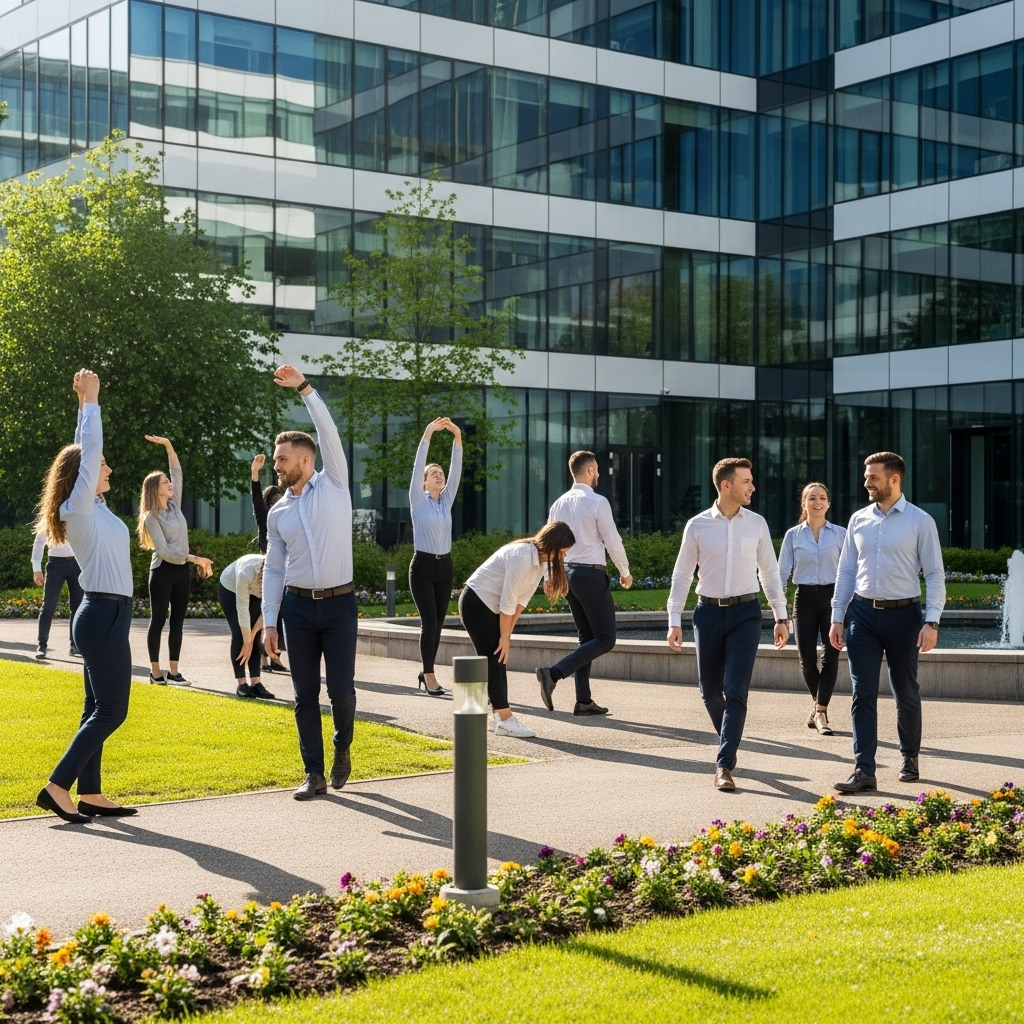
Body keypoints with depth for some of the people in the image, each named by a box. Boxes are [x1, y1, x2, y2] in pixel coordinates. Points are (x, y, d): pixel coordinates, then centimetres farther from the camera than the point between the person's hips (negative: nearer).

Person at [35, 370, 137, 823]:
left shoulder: (92, 508, 12)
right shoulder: (80, 508, -11)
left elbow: (85, 449, 20)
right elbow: (89, 450, -14)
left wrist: (86, 402, 20)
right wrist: (89, 400, -7)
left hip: (105, 615, 10)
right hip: (104, 615, -10)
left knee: (99, 708, 10)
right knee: (111, 711, -8)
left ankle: (89, 793, 13)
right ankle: (57, 787, -7)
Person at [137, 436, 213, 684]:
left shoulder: (175, 505, 7)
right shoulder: (151, 516, -11)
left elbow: (177, 471, 11)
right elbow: (164, 550, -17)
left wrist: (168, 445, 3)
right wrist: (194, 558, -21)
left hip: (182, 570, 7)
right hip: (163, 571, -7)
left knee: (177, 621, 5)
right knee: (158, 620, -1)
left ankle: (173, 671, 8)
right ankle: (155, 670, 4)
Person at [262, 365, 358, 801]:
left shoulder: (333, 485, 2)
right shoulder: (278, 513, 10)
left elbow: (329, 433, -10)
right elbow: (273, 569, 10)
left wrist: (304, 387, -16)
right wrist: (269, 622, 3)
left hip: (339, 604, -3)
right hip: (298, 605, 3)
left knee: (341, 687, -6)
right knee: (305, 692, 1)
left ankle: (343, 748, 23)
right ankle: (314, 773, 7)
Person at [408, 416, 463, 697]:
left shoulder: (447, 500, 10)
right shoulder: (418, 500, -1)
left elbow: (456, 470, 1)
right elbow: (417, 467, -12)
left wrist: (457, 437, -10)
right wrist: (427, 435, -20)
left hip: (444, 566, 5)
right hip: (423, 565, -5)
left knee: (438, 623, 7)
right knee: (429, 621, -10)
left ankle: (427, 672, 17)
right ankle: (429, 675, -7)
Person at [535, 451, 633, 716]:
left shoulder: (559, 503, 8)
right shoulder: (597, 502, -12)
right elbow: (613, 541, -9)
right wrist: (625, 572, 6)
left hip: (567, 572, 8)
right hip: (591, 574, -8)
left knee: (586, 637, 15)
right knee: (605, 639, -3)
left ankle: (584, 700, 13)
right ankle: (553, 674, -17)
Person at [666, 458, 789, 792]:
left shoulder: (757, 524, 3)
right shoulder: (697, 526, -1)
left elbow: (769, 572, 10)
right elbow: (681, 575, 4)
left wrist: (780, 617, 8)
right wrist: (674, 621, 0)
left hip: (745, 613, 0)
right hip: (709, 612, 1)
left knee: (736, 691, -9)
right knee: (710, 690, 10)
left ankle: (724, 765, -8)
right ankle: (730, 742, 36)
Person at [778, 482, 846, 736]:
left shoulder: (840, 534, 3)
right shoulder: (793, 535, 5)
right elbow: (782, 572, 4)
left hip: (832, 598, -1)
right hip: (805, 599, 1)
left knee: (830, 657, -8)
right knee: (807, 659, 2)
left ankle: (820, 712, -4)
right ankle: (818, 704, 26)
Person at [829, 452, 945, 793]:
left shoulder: (920, 521, -5)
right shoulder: (859, 520, 6)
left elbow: (935, 575, -5)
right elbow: (846, 571, 11)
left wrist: (931, 623, -13)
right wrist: (837, 618, 7)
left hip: (902, 614, -3)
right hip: (863, 613, 3)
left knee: (905, 692, 11)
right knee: (863, 693, -3)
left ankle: (910, 758, 30)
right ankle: (864, 770, -4)